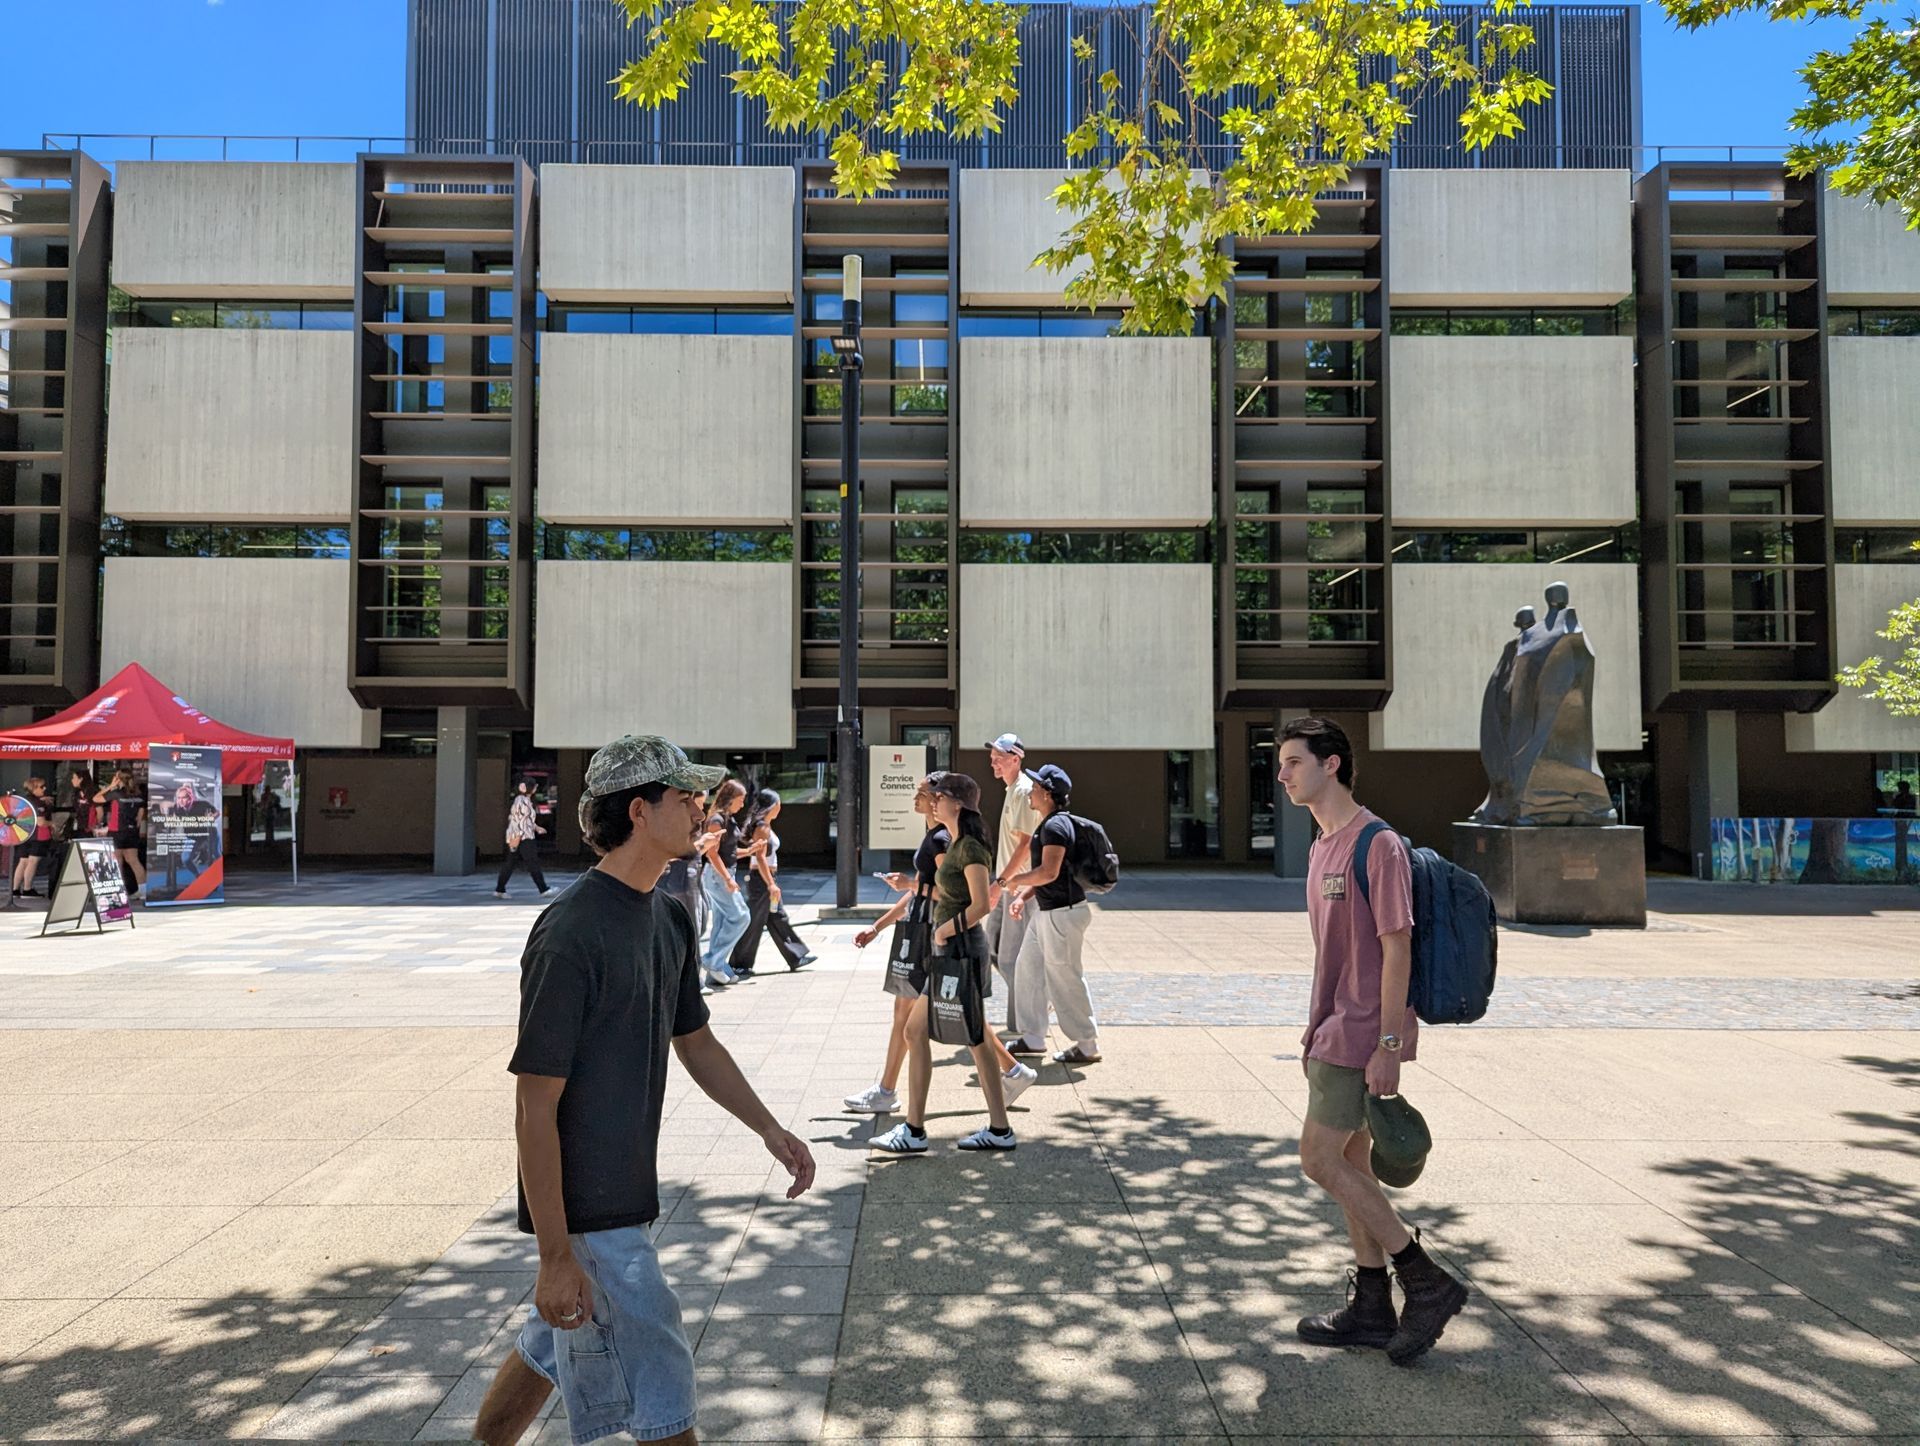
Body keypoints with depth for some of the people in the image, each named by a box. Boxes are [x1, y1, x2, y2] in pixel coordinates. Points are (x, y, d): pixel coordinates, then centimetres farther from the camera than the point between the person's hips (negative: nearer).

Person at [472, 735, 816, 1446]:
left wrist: (769, 1129, 10)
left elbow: (695, 1043, 17)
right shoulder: (571, 932, -24)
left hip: (624, 1191, 8)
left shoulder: (670, 919, 4)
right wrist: (556, 1255, -21)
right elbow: (535, 1106, -23)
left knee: (551, 1349, 25)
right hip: (587, 1208, -8)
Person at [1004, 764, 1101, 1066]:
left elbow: (1049, 872, -27)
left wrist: (1016, 880, -12)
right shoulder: (1047, 825, 15)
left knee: (1065, 978, -2)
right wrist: (1023, 897, 9)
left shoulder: (1056, 825, -18)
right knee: (1028, 969, 15)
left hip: (1063, 913, -11)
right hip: (1047, 912, 11)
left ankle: (1087, 1046, 10)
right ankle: (1033, 1038, 25)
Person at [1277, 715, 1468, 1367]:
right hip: (1335, 1028, 9)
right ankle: (1371, 1307, 24)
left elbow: (1396, 947, -19)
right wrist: (1317, 1025, 19)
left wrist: (1388, 1044, -21)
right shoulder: (1321, 847, 12)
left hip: (1364, 1033, -9)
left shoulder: (1377, 845, -16)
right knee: (1351, 1162, 13)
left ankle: (1428, 1283, 5)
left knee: (1319, 1156, -7)